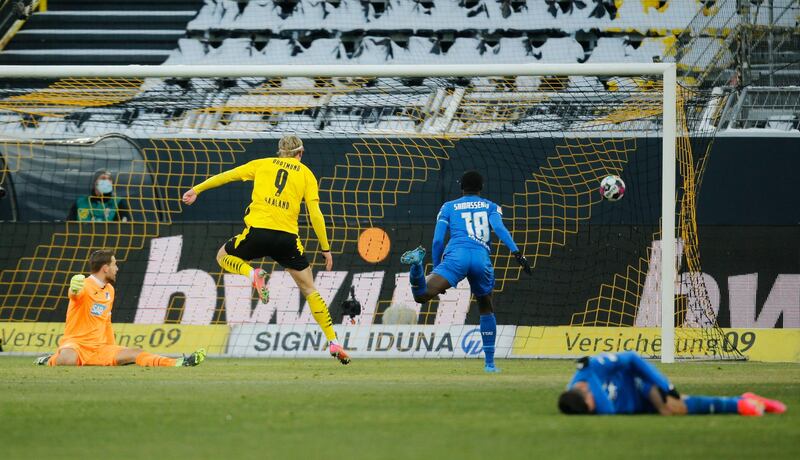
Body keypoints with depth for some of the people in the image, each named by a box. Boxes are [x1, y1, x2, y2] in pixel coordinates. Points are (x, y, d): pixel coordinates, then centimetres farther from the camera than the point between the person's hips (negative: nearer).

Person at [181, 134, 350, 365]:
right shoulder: (306, 174, 13)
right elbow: (315, 214, 5)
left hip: (258, 231, -1)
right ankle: (333, 342, 5)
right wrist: (325, 249, 9)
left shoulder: (262, 164, 16)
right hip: (287, 237, 1)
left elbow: (227, 175, 17)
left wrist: (197, 189, 28)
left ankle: (253, 274, -5)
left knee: (223, 256, 27)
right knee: (310, 290, 14)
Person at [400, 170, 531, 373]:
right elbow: (499, 228, 3)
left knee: (422, 295, -16)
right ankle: (489, 362, 21)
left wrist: (436, 268, 23)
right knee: (486, 308, 23)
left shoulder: (449, 207, 25)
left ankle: (417, 263, -46)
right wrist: (517, 253, -6)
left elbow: (437, 240, 16)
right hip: (481, 258, 1)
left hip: (456, 256, -1)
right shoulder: (490, 206, 24)